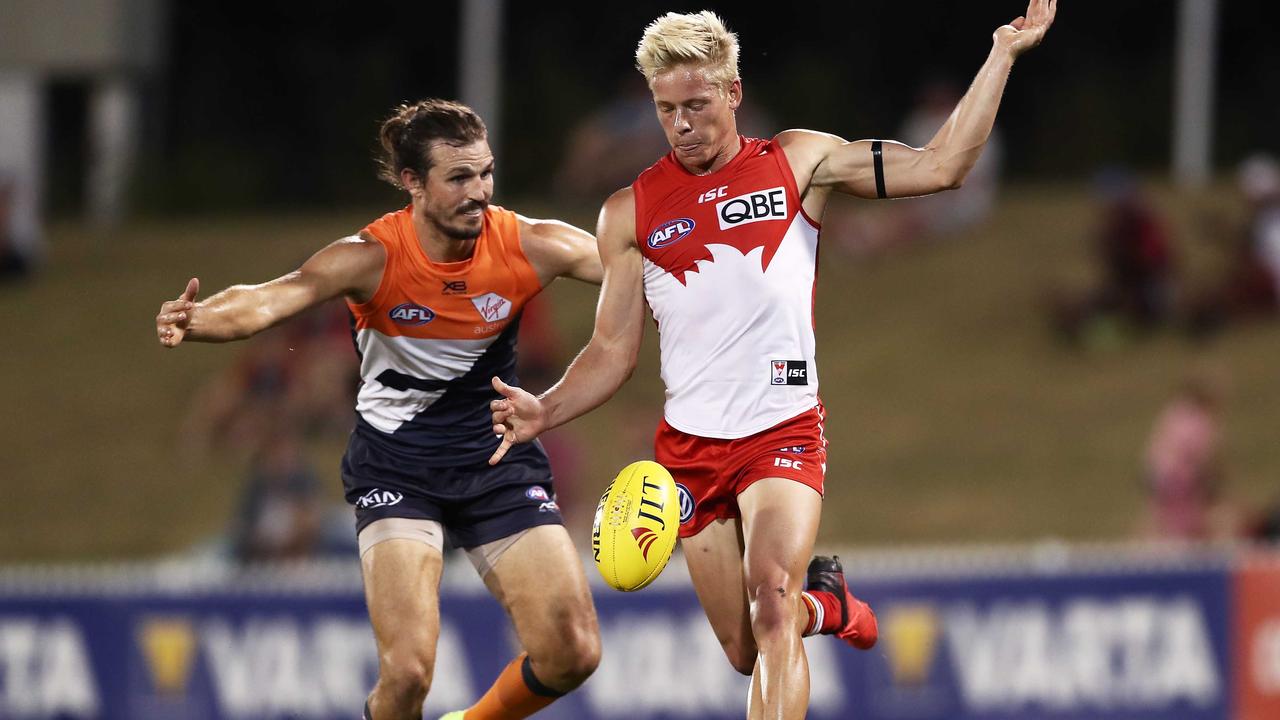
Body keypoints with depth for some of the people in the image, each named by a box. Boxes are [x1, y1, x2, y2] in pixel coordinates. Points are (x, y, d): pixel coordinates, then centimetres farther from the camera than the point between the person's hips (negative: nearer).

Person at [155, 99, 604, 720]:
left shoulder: (527, 245, -11)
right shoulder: (372, 258, -20)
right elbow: (267, 300, -35)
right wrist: (196, 320, -56)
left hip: (497, 458, 3)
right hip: (397, 469, -3)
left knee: (573, 654, -4)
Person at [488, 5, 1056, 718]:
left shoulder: (799, 163, 4)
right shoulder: (631, 212, 6)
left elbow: (938, 167, 1)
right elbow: (614, 351, 9)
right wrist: (542, 412, -8)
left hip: (785, 433, -2)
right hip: (690, 443, 3)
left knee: (771, 607, -26)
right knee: (747, 653, 8)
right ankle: (828, 604, 42)